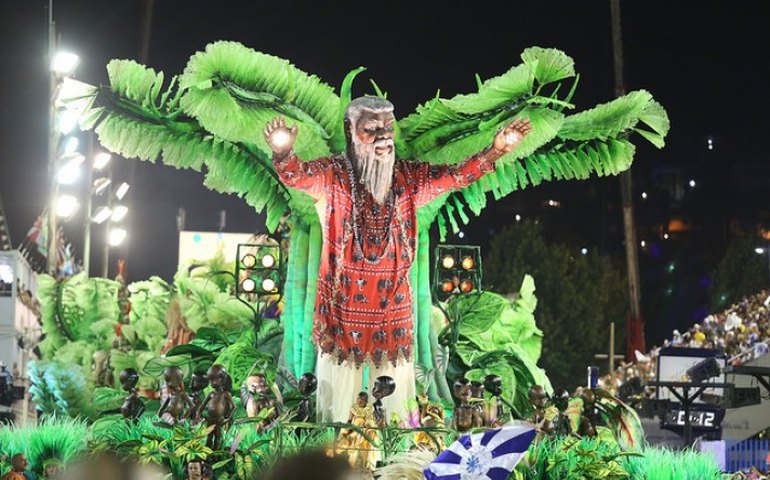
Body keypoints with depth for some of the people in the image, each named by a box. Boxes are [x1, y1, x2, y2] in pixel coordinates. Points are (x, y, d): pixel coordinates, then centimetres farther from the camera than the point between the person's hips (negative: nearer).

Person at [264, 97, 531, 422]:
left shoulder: (408, 177, 5)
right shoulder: (333, 175, -6)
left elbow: (456, 175, 2)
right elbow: (296, 175, -23)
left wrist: (496, 150, -14)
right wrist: (283, 154, -47)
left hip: (392, 305, 3)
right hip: (343, 304, -3)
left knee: (393, 404, 7)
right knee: (339, 394, 2)